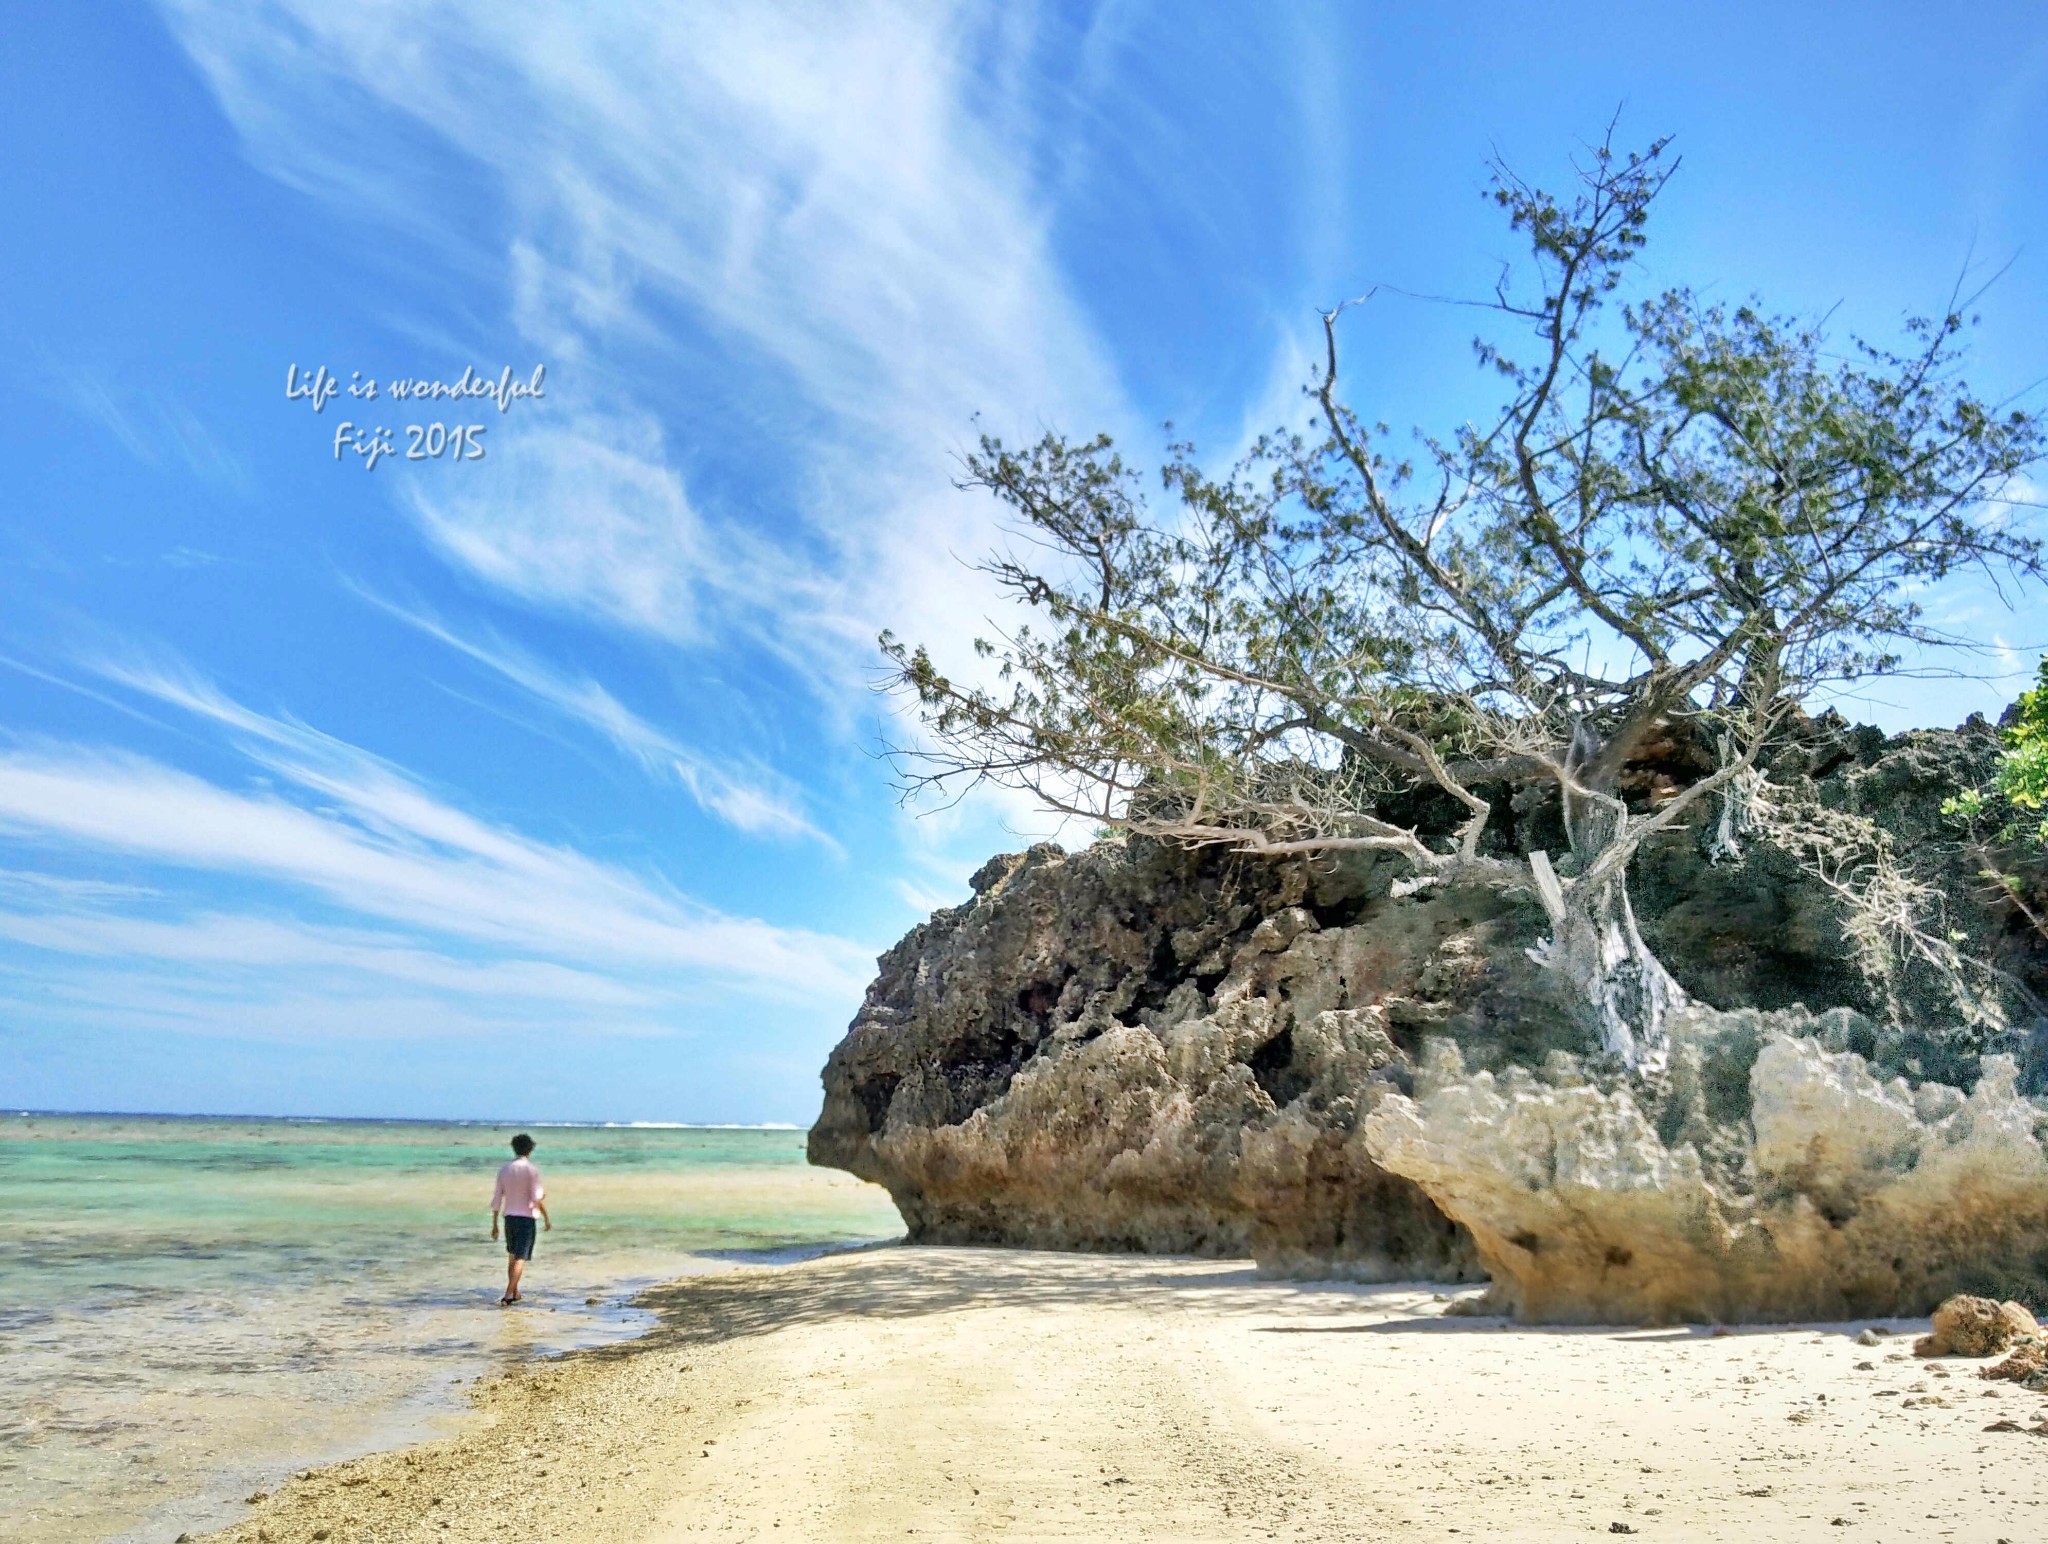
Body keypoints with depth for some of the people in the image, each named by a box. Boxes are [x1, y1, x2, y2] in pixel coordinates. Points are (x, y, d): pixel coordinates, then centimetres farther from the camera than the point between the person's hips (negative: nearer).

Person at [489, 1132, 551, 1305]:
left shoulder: (504, 1170, 6)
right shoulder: (531, 1170, -9)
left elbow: (497, 1199, 7)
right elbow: (537, 1198, -14)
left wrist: (494, 1224, 14)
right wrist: (546, 1217, -2)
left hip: (509, 1217, 5)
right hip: (526, 1218, -5)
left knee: (512, 1256, 19)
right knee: (520, 1259, -5)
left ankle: (515, 1292, 28)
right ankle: (507, 1296, -15)